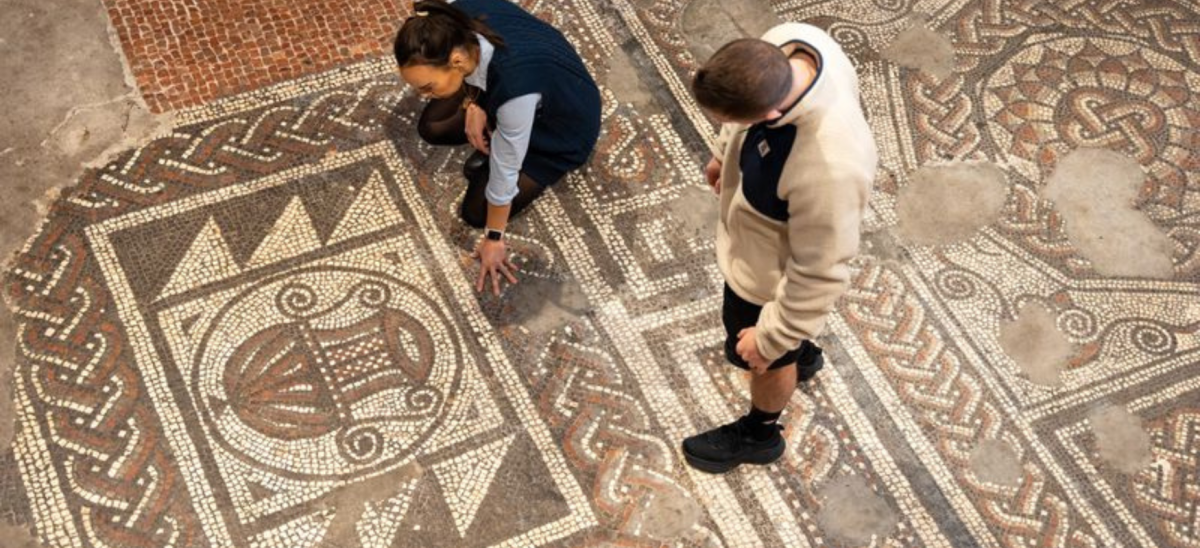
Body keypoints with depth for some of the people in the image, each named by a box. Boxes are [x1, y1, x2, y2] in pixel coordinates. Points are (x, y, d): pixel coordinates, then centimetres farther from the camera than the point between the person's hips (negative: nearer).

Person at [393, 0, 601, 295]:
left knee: (475, 211, -3)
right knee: (431, 127, 5)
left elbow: (505, 170, -29)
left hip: (562, 131, -6)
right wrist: (474, 103, -14)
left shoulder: (513, 84, -46)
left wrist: (493, 238, -15)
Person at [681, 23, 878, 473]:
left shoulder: (830, 169, -49)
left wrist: (771, 338, -16)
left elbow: (819, 273, -31)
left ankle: (758, 434, 58)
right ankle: (800, 352, 70)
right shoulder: (788, 42, -29)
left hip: (772, 271, -6)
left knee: (767, 355, 26)